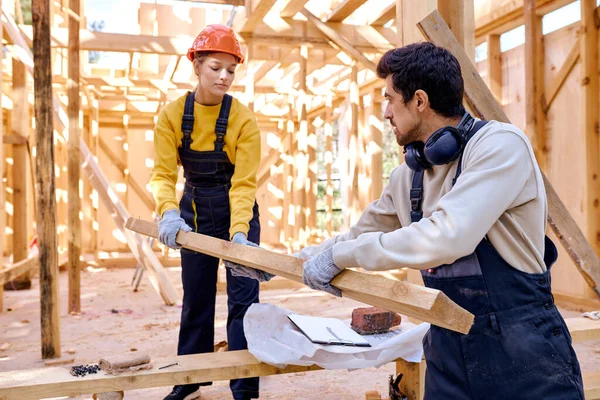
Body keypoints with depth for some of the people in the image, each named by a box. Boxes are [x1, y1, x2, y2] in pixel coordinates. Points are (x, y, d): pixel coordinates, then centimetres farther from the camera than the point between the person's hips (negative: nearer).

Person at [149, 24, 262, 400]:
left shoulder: (243, 119, -17)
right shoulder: (173, 114, -10)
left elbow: (244, 183, -22)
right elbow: (163, 173, -15)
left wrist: (239, 233, -35)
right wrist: (169, 212, -35)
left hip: (238, 211, -2)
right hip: (195, 212, 3)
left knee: (243, 298, -5)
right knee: (196, 297, 12)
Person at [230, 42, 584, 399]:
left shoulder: (500, 145, -17)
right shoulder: (407, 176, 6)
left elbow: (448, 238, -30)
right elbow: (361, 234, 19)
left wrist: (339, 255, -21)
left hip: (522, 349, -6)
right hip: (449, 347, 6)